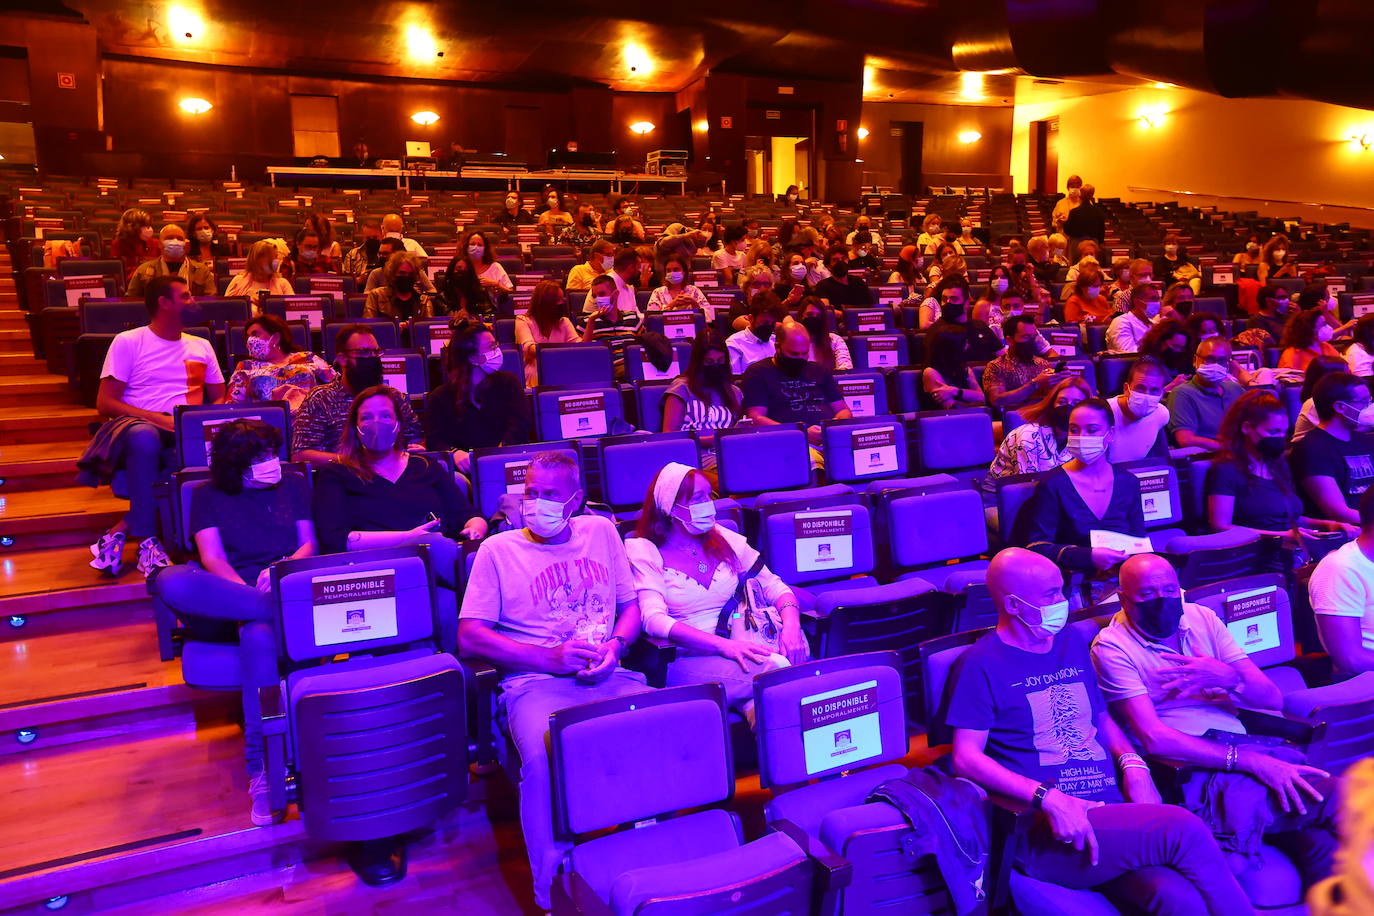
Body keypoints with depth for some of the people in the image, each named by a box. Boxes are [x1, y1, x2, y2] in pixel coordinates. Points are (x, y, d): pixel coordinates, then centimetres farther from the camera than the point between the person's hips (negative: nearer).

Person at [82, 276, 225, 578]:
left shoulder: (201, 346, 20)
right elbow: (105, 403, -2)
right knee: (144, 437, -43)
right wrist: (159, 419, -16)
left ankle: (121, 530, -26)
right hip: (137, 424, -4)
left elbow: (219, 399, 20)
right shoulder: (128, 342, 6)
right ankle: (147, 541, -33)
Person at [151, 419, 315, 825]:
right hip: (222, 599, 1)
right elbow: (212, 557, 1)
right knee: (171, 581, -35)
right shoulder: (208, 495, 13)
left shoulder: (293, 485, 17)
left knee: (260, 635, -39)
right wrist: (246, 590, -20)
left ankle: (262, 768, -37)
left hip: (281, 588, -1)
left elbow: (309, 545, 12)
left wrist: (284, 568, -11)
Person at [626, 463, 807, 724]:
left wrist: (791, 625, -11)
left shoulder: (724, 540, 14)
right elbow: (654, 619, -13)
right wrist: (724, 645, -26)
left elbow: (775, 587, 13)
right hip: (691, 659, -4)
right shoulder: (644, 551, 0)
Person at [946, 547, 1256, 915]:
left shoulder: (1073, 642, 17)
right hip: (1046, 830, -5)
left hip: (1112, 811, 5)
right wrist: (1049, 797, -21)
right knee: (1184, 828, -25)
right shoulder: (982, 665, -4)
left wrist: (1132, 764, 4)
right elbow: (966, 759, -10)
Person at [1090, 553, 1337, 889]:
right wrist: (1249, 760, -18)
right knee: (1336, 797, -20)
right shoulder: (1111, 647, -3)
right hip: (1191, 772, -5)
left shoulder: (1202, 618, 14)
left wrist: (1228, 679, -11)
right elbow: (1153, 738, -12)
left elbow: (1272, 699, 12)